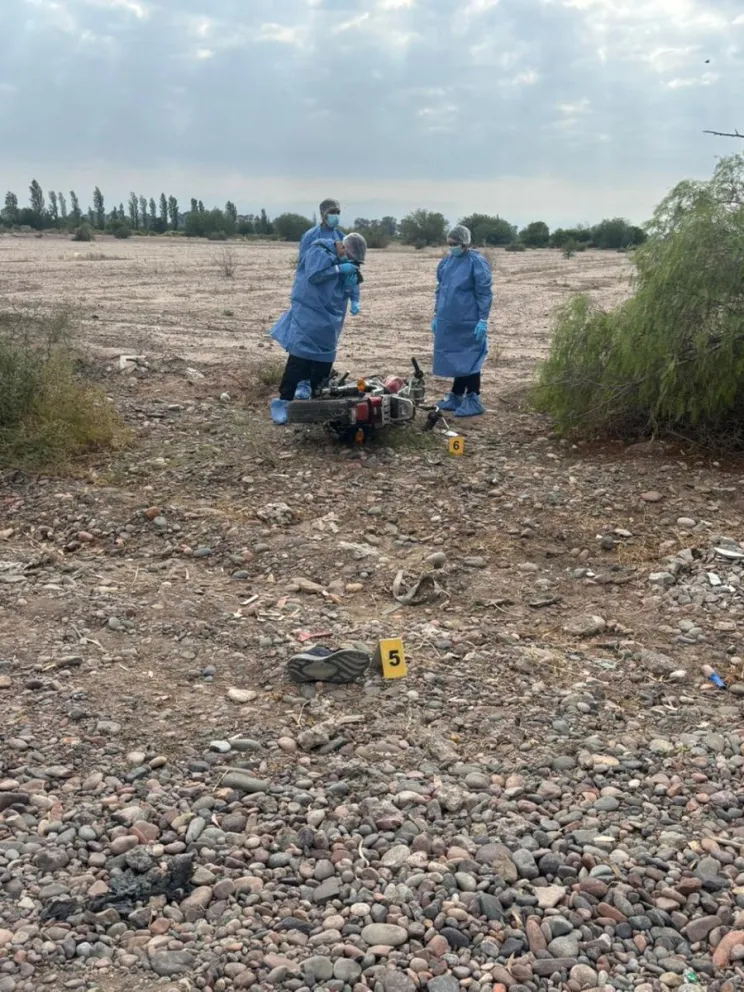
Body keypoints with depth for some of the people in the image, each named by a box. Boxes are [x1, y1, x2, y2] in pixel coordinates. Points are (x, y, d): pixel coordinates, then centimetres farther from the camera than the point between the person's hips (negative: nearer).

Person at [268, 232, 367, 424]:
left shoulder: (344, 263, 14)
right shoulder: (319, 251, -8)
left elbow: (343, 291, 16)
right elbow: (313, 275, -21)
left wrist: (351, 282, -6)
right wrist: (339, 268, -19)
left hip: (328, 319, 8)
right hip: (308, 315, -8)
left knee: (324, 360, 7)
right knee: (299, 358, -13)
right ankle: (283, 401, -11)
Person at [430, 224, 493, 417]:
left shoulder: (477, 262, -10)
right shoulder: (446, 262, 10)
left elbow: (484, 293, -11)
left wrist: (483, 320, -15)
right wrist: (436, 315, 15)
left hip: (469, 323, -6)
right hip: (448, 321, 7)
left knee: (469, 360, -2)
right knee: (456, 360, 14)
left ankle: (473, 401, 4)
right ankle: (456, 397, 23)